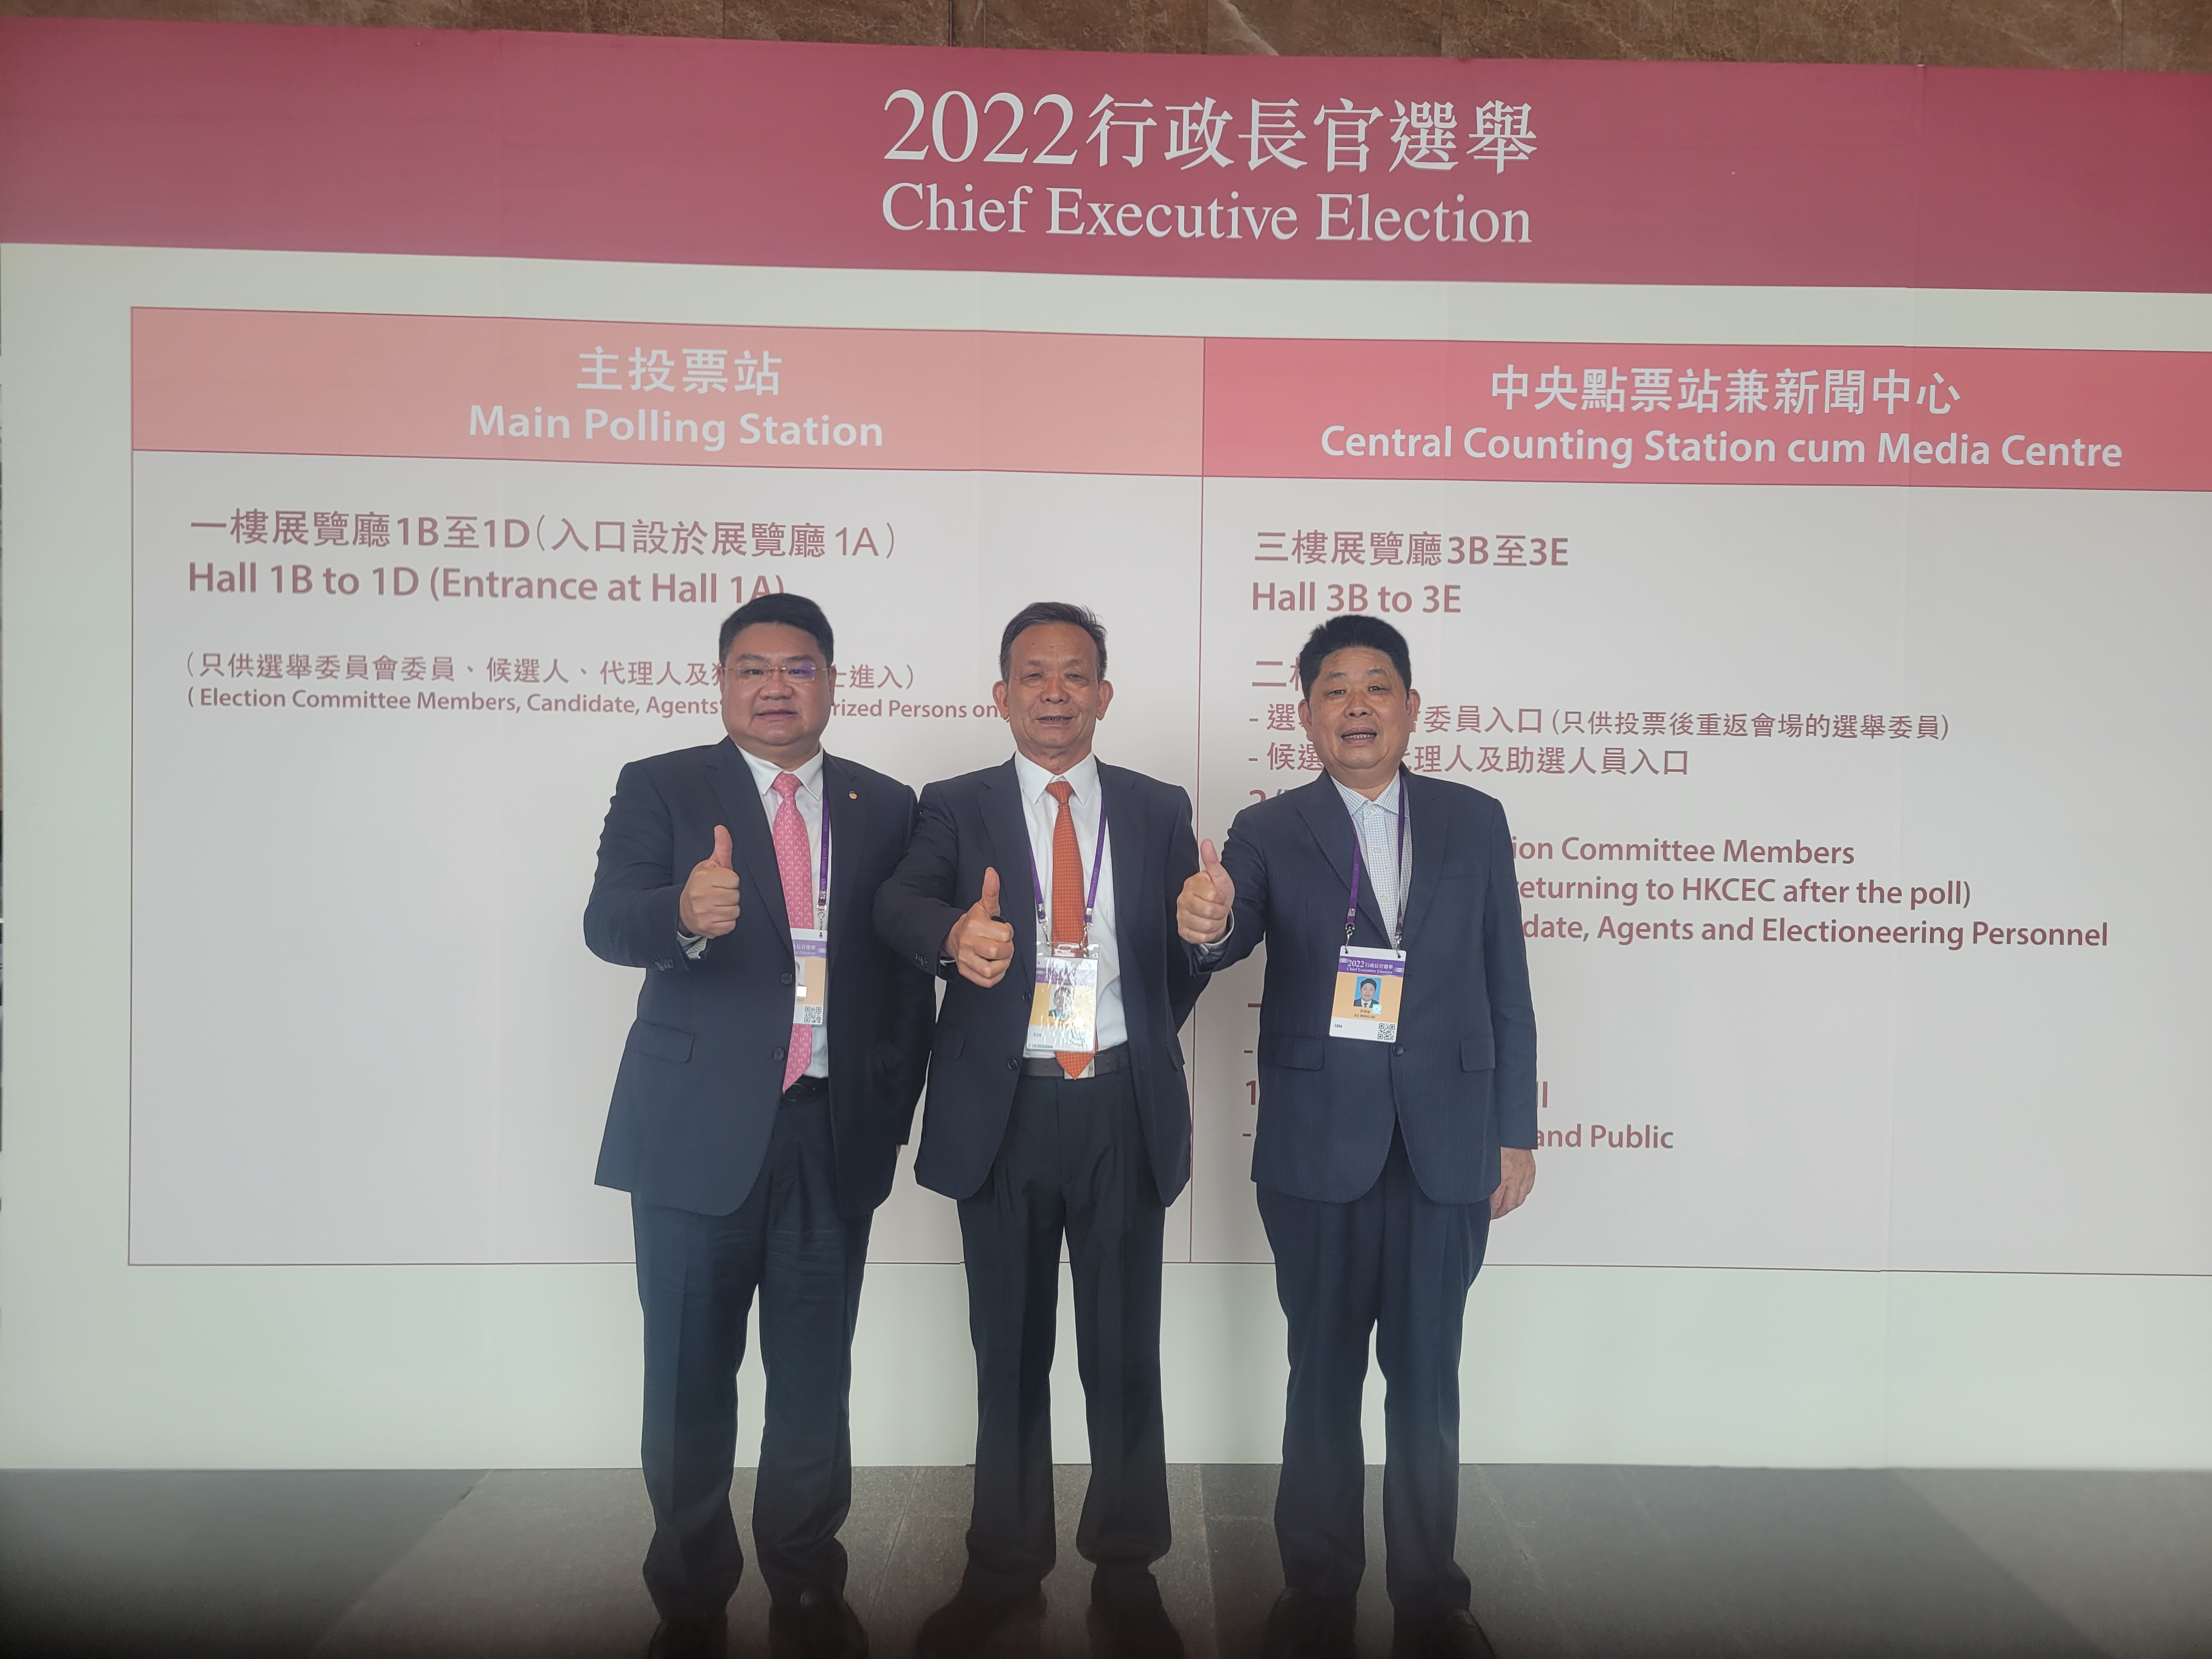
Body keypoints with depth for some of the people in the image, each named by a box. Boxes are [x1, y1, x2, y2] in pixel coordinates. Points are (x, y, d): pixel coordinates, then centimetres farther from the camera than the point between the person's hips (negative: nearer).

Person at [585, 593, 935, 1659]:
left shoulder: (886, 807, 8)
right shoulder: (659, 789, 1)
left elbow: (909, 969, 9)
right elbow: (608, 923, -13)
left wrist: (894, 1101, 0)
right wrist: (685, 914, -35)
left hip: (836, 1135, 2)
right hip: (697, 1132, -2)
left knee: (815, 1375, 11)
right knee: (690, 1376, 9)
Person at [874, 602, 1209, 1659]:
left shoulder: (1159, 810, 7)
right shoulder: (956, 808, 3)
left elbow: (1189, 950, 10)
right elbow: (900, 902, -16)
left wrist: (1142, 1042, 3)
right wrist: (956, 935, -36)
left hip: (1124, 1109, 1)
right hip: (1002, 1110, 0)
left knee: (1126, 1349, 9)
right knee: (1007, 1349, 12)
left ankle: (1127, 1571, 27)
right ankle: (1004, 1570, 28)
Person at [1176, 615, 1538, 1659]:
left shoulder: (1473, 821, 5)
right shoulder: (1268, 831, 1)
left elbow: (1506, 986, 6)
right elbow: (1231, 939, -16)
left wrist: (1514, 1132, 4)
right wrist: (1207, 927, -40)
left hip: (1446, 1143, 1)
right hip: (1319, 1143, -1)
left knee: (1427, 1374, 11)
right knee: (1323, 1369, 10)